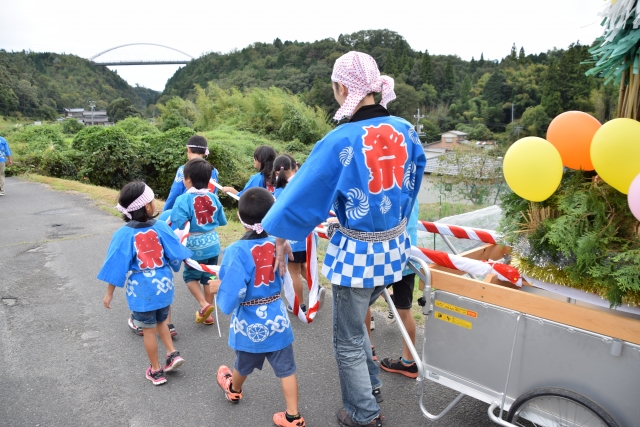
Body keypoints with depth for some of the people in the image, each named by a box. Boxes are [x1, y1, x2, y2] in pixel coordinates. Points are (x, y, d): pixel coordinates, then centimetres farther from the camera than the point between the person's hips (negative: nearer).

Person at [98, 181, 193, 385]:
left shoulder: (124, 234, -14)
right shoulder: (161, 227, -10)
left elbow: (116, 265, -10)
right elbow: (176, 253, -4)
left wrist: (109, 293, 0)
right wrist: (186, 260, 19)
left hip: (142, 290, -2)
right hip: (163, 285, 3)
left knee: (149, 330, 12)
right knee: (161, 321, 27)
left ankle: (156, 371, 25)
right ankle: (173, 353, 17)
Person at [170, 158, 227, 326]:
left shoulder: (184, 200, -17)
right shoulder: (213, 197, -1)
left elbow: (178, 226, -23)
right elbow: (222, 221, 8)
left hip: (195, 247, -4)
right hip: (212, 244, 5)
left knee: (190, 276, 19)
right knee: (209, 278, 16)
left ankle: (204, 305, 4)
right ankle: (207, 314, 26)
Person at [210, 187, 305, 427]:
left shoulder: (236, 251, -24)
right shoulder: (277, 244, -8)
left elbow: (231, 299, -27)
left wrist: (219, 288, -9)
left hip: (249, 325, -2)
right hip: (277, 321, 2)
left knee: (244, 366, 25)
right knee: (286, 370, 13)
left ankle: (233, 390, 54)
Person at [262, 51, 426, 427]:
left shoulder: (339, 142, -20)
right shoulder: (405, 131, -3)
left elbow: (305, 195, -14)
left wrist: (280, 235, 0)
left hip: (357, 253, -6)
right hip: (395, 247, 7)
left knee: (348, 340, 15)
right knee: (355, 318, 30)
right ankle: (370, 381, 47)